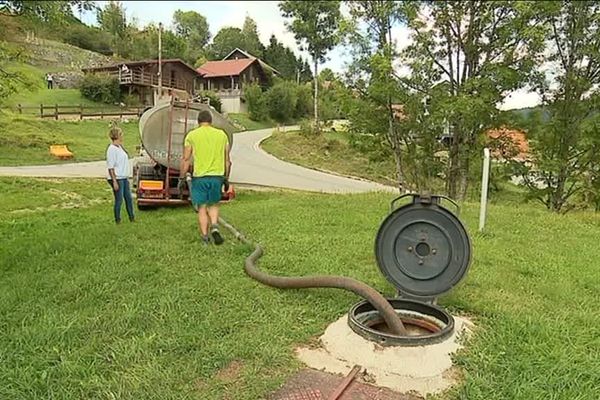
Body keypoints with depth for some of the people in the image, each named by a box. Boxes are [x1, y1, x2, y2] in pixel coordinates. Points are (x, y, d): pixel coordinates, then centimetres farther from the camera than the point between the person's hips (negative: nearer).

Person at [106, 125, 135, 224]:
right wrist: (114, 181, -20)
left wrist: (127, 177, 20)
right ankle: (117, 220, 13)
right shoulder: (112, 149, -15)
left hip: (124, 178, 9)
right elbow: (110, 167, -17)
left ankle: (132, 217, 25)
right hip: (117, 178, -9)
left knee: (129, 198, 14)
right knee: (119, 200, 0)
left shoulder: (120, 147, 12)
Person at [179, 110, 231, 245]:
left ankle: (205, 238, 8)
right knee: (213, 205, 19)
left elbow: (186, 159, -3)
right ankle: (214, 226, -5)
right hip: (217, 176, 2)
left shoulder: (192, 135, 0)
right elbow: (227, 160, 9)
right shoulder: (222, 135, 7)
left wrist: (182, 178, 4)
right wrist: (226, 178, 17)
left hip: (199, 177, -2)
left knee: (202, 208, 7)